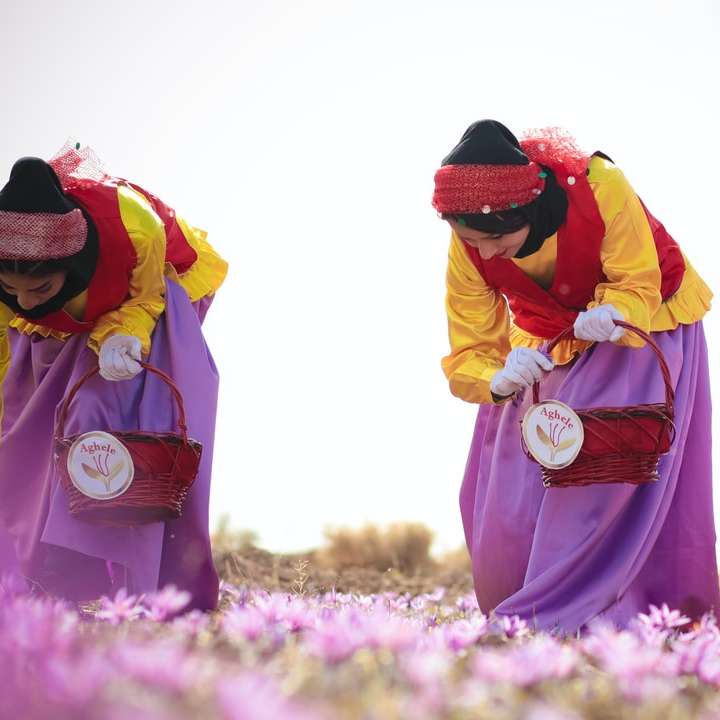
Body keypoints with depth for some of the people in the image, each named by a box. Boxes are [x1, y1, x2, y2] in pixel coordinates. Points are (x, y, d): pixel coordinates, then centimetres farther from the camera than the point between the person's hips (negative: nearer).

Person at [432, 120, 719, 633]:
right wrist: (500, 378, -44)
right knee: (510, 489, -4)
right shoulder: (467, 250, -25)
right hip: (546, 345, 3)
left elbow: (639, 284, -24)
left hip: (643, 324, -3)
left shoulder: (600, 187, -36)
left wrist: (612, 315, -47)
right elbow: (471, 353, -21)